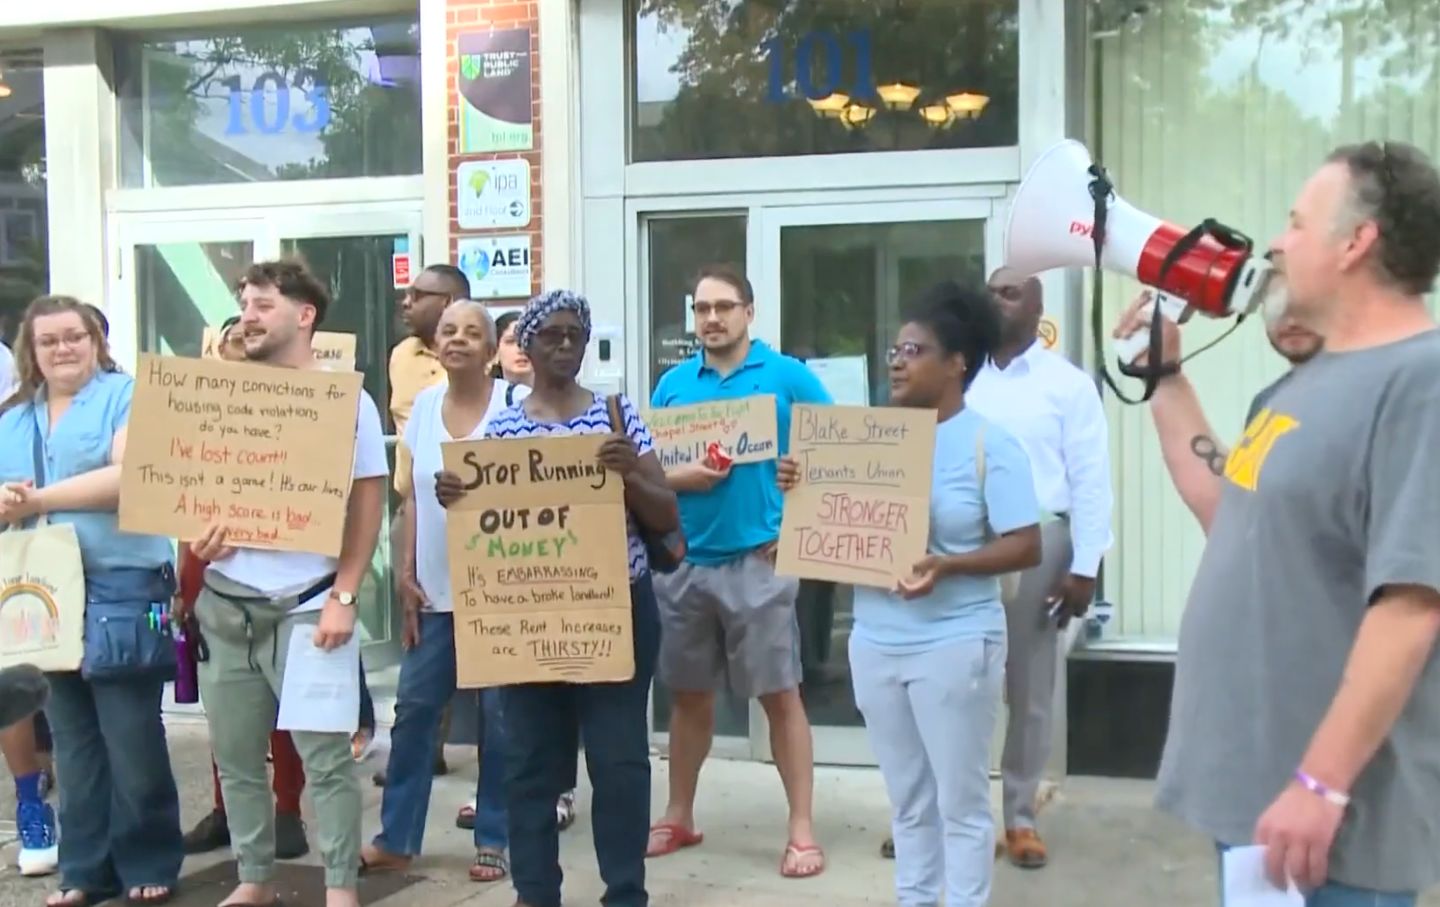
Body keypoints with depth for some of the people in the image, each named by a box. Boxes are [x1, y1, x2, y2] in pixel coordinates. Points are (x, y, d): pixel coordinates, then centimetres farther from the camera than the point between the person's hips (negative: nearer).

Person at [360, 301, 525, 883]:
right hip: (436, 588, 4)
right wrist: (406, 573, 7)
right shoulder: (424, 405, 7)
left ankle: (493, 839, 17)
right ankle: (397, 837, 20)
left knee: (501, 716, 4)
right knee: (414, 707, 7)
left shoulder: (516, 404, -6)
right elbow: (413, 497, 11)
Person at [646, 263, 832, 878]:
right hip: (684, 561, 4)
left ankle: (802, 829, 9)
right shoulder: (673, 384, 8)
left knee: (780, 694, 0)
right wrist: (679, 477, -12)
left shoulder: (789, 376, -2)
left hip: (758, 559, -4)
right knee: (688, 694, 14)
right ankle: (679, 817, 28)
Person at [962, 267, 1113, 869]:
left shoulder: (1068, 384, 3)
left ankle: (1020, 816, 19)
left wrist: (1084, 568, -8)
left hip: (1036, 545, -2)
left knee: (1029, 689, 7)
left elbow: (1089, 482, -1)